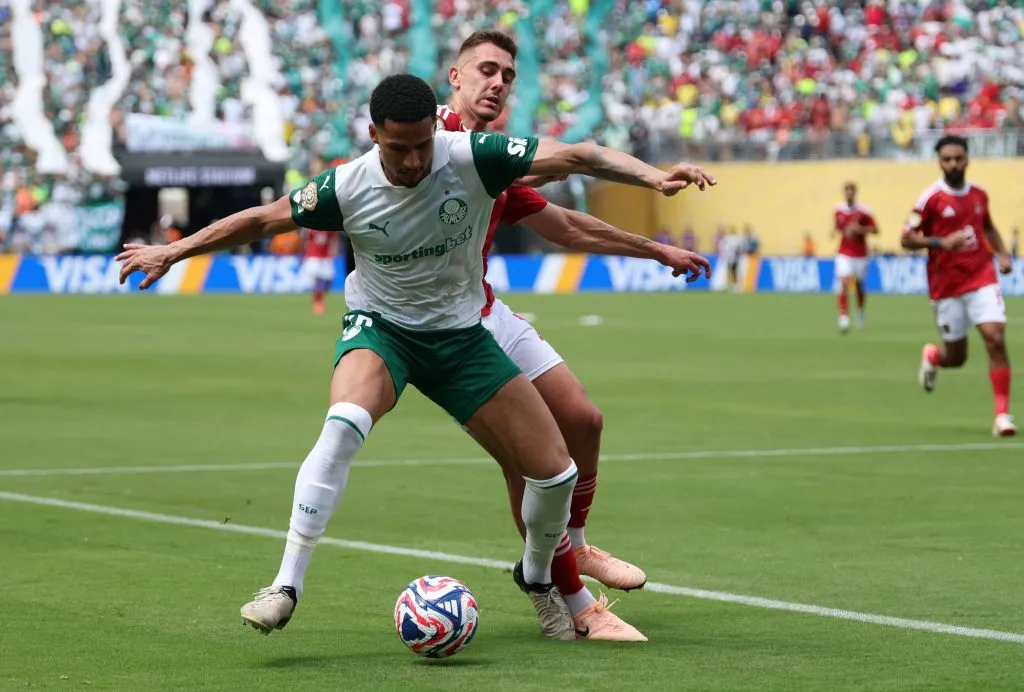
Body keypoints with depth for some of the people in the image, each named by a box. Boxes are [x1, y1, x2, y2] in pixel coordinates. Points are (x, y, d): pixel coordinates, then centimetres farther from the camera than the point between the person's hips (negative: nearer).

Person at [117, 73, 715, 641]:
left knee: (557, 472, -2)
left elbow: (575, 157, -25)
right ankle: (286, 587, -32)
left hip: (462, 335, 2)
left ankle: (537, 575, 31)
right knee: (345, 425, -36)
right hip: (381, 329, -2)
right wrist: (171, 252, 1)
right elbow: (262, 220, -4)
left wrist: (651, 175, -40)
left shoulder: (473, 157, -20)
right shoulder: (349, 188, -18)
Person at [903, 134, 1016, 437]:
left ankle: (1003, 413, -10)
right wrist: (941, 242, -23)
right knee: (956, 357, 5)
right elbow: (907, 239, -8)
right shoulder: (931, 198, -8)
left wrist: (1002, 254, 11)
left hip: (982, 278, 3)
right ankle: (932, 356, 44)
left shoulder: (978, 194, 6)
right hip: (947, 286, -3)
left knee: (996, 339, -15)